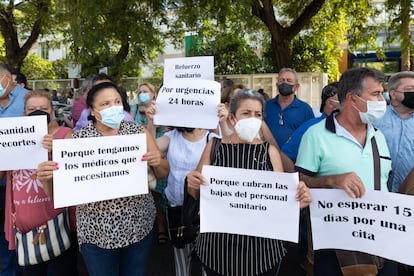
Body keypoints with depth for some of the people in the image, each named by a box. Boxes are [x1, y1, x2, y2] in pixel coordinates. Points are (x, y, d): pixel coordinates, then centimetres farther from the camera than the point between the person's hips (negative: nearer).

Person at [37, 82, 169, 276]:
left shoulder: (138, 131, -3)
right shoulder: (78, 139, -7)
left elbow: (163, 174, 2)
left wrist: (158, 162, -20)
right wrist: (47, 178, -25)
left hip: (139, 226, 2)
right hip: (96, 232, -1)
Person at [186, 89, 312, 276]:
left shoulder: (270, 151, 0)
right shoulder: (214, 147, -1)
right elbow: (198, 194, 7)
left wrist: (298, 200, -19)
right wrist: (192, 185, -14)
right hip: (218, 244, 1)